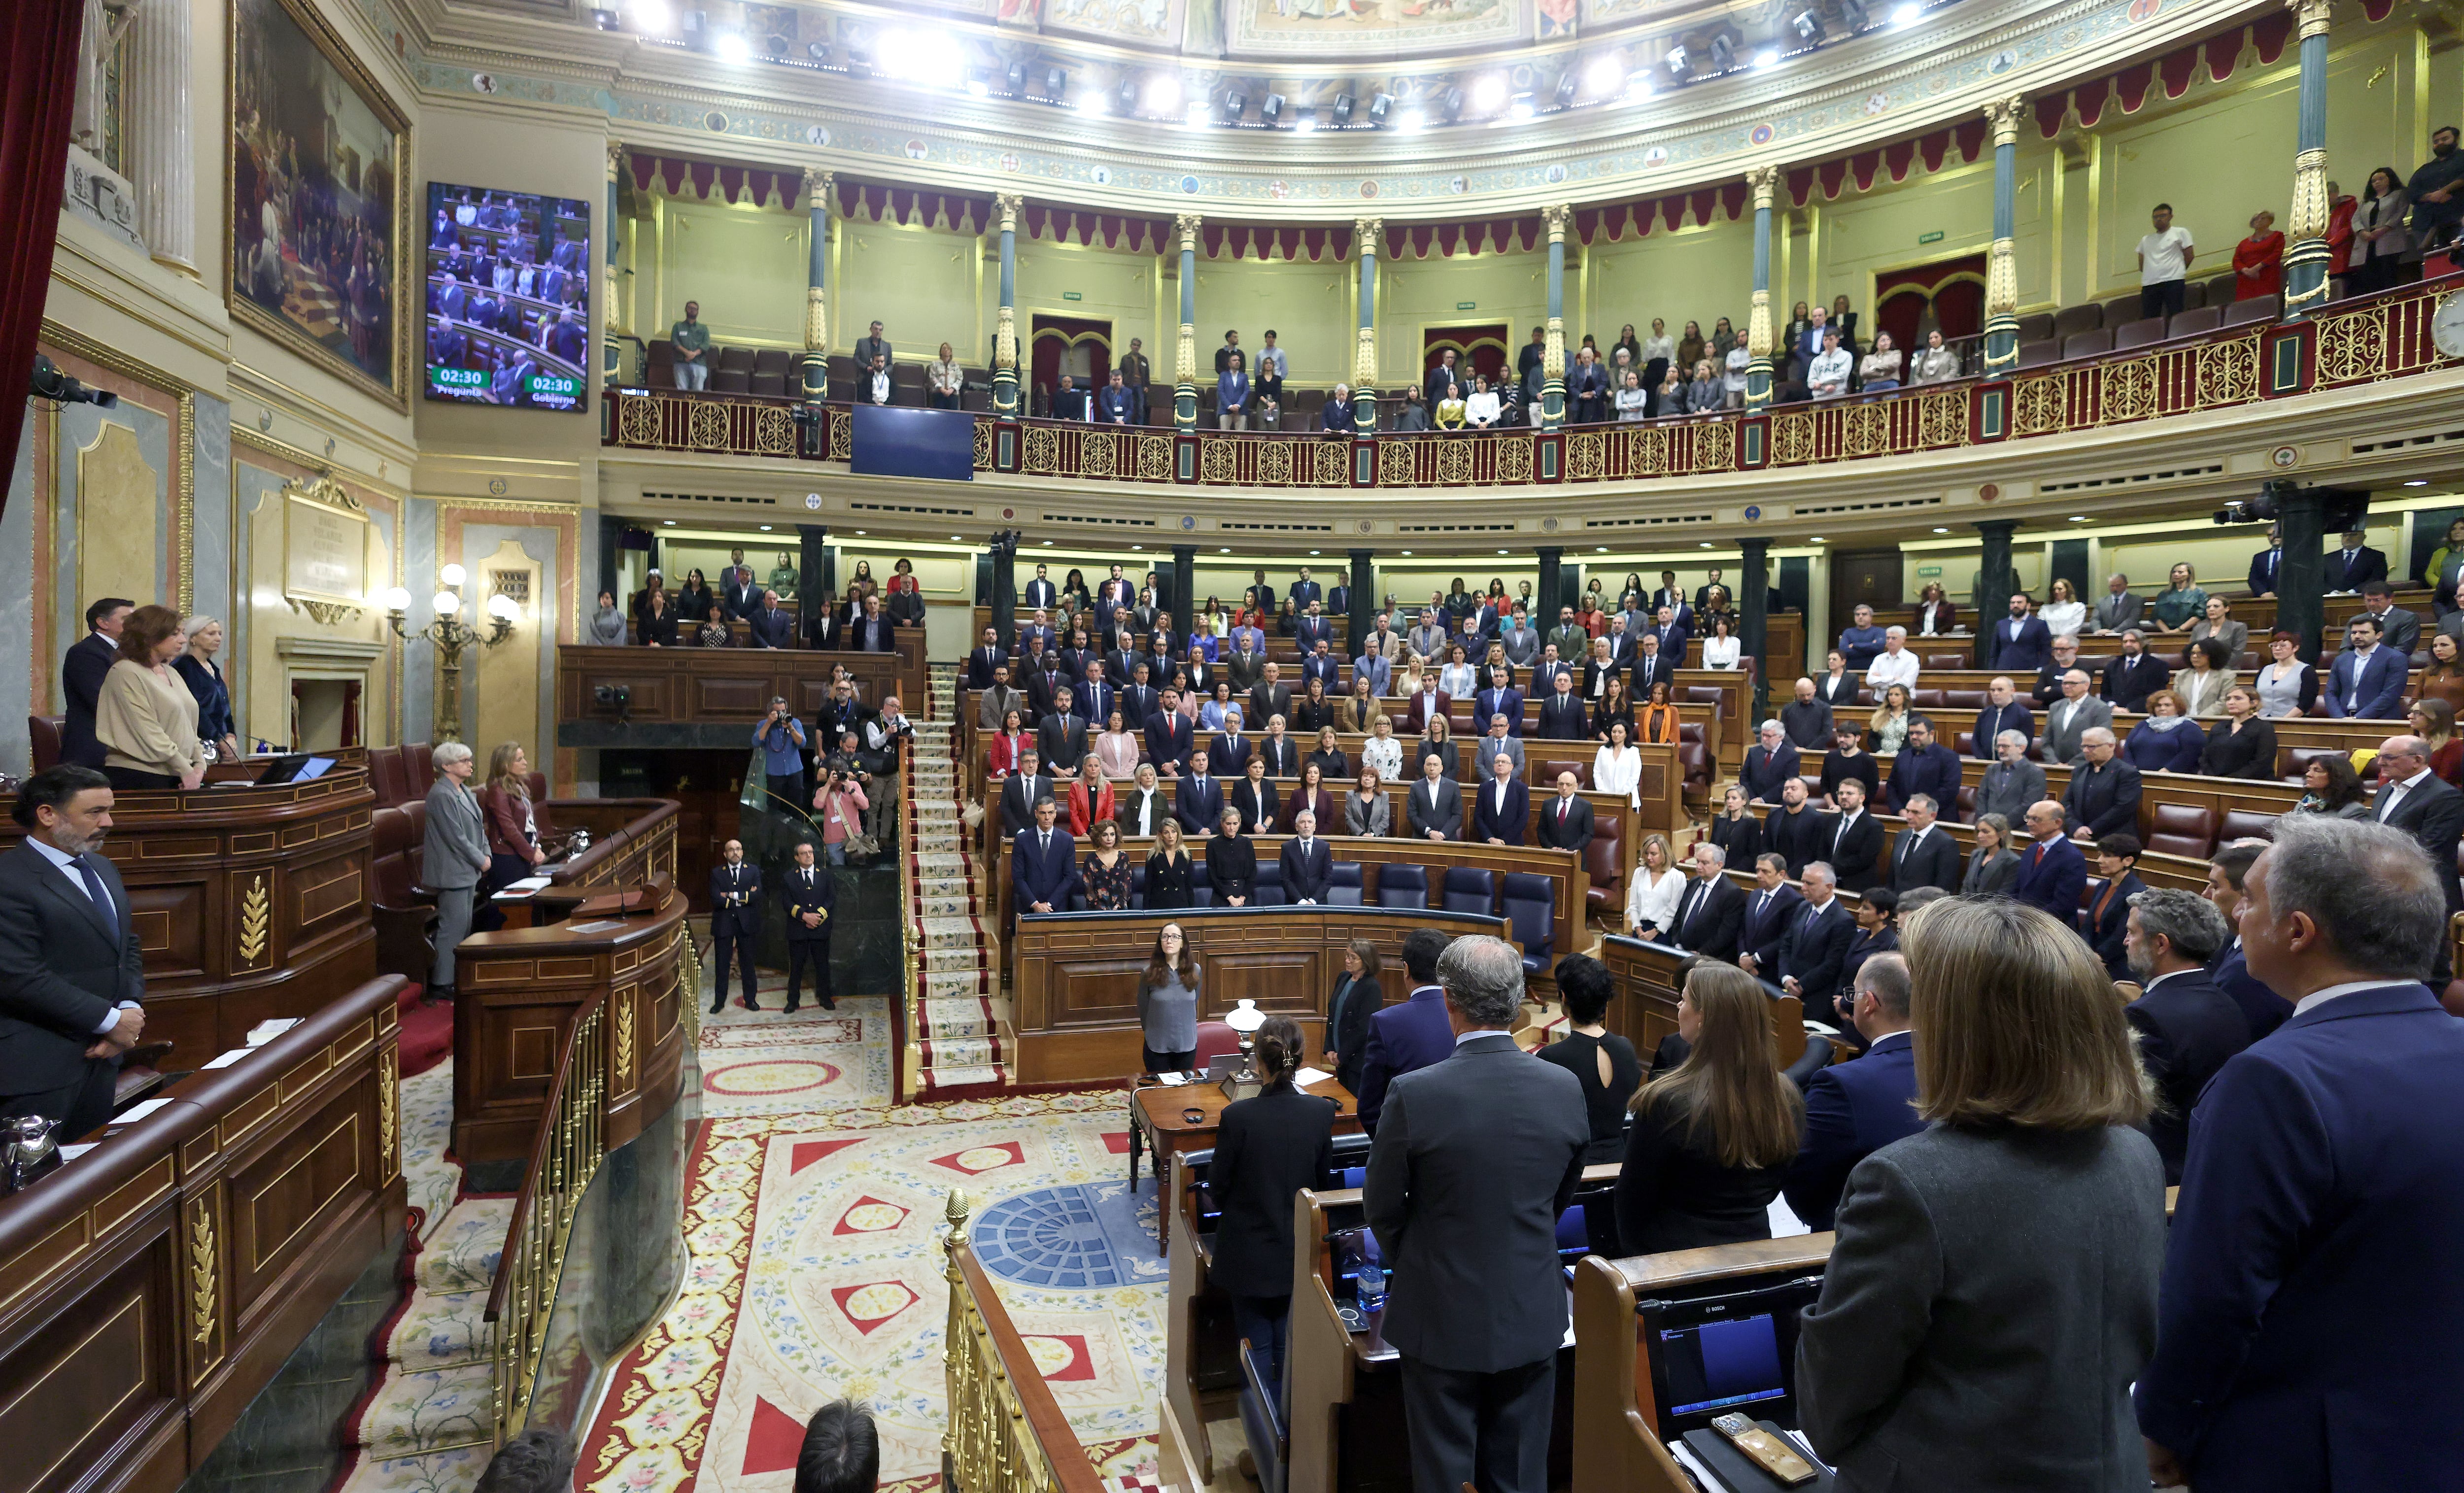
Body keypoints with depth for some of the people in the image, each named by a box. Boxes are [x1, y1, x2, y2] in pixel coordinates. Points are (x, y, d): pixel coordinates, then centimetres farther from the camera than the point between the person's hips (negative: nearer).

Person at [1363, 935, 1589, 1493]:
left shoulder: (1413, 1094, -22)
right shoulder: (1566, 1088, -11)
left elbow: (1381, 1207, -8)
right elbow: (1562, 1198, 5)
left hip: (1443, 1320, -3)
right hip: (1532, 1318, 3)